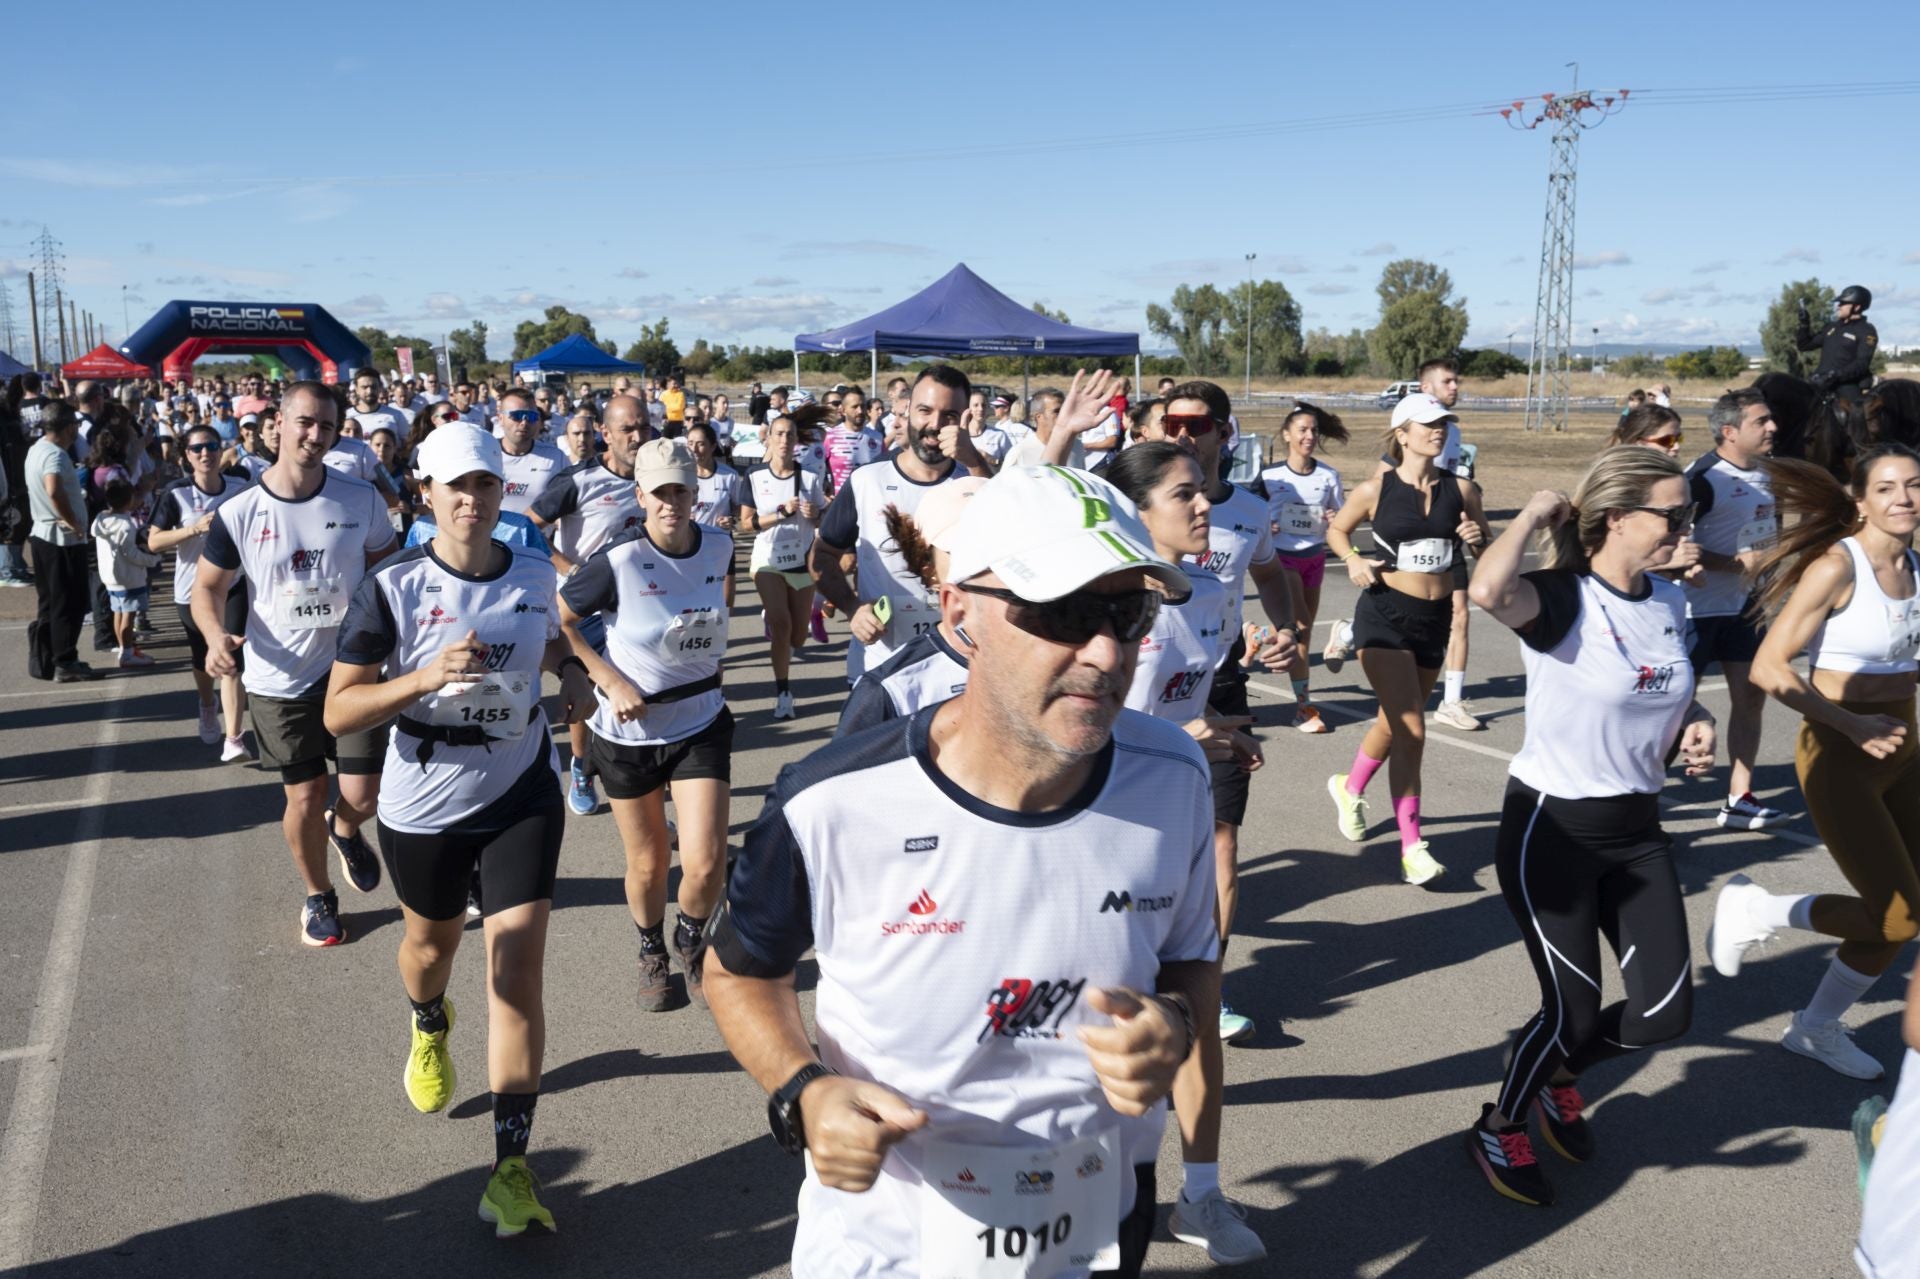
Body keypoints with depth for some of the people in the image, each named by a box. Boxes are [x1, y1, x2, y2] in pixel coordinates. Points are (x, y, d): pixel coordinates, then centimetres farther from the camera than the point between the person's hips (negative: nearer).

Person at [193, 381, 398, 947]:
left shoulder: (361, 500, -7)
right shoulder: (239, 512, -9)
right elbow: (208, 586, 1)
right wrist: (216, 636, -18)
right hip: (279, 681, 0)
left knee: (363, 796, -3)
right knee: (304, 799, 9)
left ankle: (345, 830, 35)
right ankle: (318, 895, 35)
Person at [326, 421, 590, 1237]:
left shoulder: (535, 575, -4)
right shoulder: (392, 588, -15)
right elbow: (338, 713, -15)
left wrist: (570, 672, -3)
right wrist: (425, 677, -30)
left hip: (522, 795, 1)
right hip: (422, 805, 0)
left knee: (517, 968, -7)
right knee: (431, 939, 23)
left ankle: (513, 1168, 0)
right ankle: (429, 1027, 61)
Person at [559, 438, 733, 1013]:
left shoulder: (719, 546, -6)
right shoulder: (619, 560, -19)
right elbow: (557, 621, -9)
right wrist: (610, 680, -16)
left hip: (701, 722, 2)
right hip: (628, 729, -2)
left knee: (704, 862, -7)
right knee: (647, 864, 11)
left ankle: (691, 944, 26)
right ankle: (651, 954, 41)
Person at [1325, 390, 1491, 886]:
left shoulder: (1461, 490, 2)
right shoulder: (1376, 490, -6)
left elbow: (1485, 550, 13)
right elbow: (1336, 530, 10)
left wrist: (1478, 538, -9)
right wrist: (1353, 559, -9)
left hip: (1436, 618, 5)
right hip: (1386, 614, -4)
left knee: (1396, 720, 18)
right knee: (1411, 730, -13)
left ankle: (1350, 787, 45)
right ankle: (1411, 846, -7)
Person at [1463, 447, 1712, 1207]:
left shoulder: (1670, 602, 3)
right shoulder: (1561, 599, -19)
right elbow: (1487, 590, -43)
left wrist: (1695, 723, -1)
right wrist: (1534, 514, -26)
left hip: (1636, 830, 7)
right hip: (1550, 829, -7)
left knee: (1665, 1012, 5)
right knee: (1573, 1007, 0)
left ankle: (1559, 1075, 36)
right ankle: (1498, 1128, 29)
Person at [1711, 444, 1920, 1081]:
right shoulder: (1837, 566, -18)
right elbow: (1768, 668, -23)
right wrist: (1852, 726, -24)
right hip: (1840, 758, -7)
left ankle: (1816, 1028, 30)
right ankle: (1754, 909, 14)